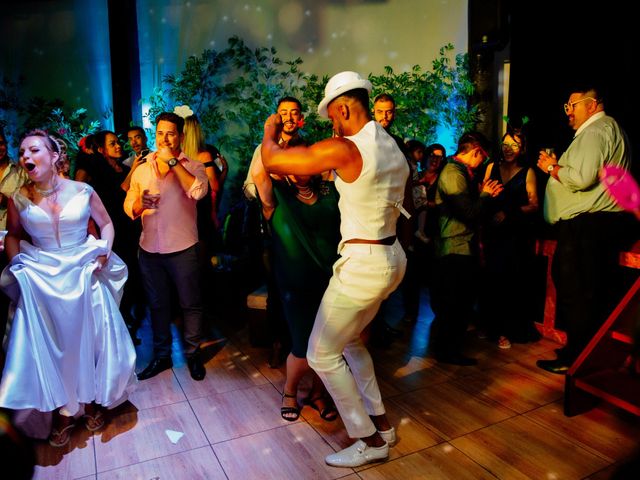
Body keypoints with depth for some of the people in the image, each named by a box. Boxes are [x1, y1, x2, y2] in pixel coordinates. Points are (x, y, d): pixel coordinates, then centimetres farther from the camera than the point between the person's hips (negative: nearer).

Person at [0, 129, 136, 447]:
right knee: (51, 346, 7)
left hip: (85, 274, -1)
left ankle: (92, 400, 31)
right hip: (41, 278, 1)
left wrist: (104, 253, -9)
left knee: (88, 339, 8)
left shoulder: (82, 191, -7)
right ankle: (64, 411, 26)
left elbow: (106, 224, 5)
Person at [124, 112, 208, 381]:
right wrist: (140, 203, -15)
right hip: (149, 249, 4)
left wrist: (172, 161, -19)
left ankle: (193, 354, 24)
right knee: (157, 305, 16)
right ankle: (161, 356, 32)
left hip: (183, 249, -4)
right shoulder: (141, 170, 9)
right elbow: (129, 208, 7)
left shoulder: (192, 167, -3)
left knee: (191, 304, 6)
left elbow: (198, 191, -25)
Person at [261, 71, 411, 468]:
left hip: (362, 264, -9)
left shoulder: (344, 149, -19)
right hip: (390, 257, 10)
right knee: (349, 340, 25)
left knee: (322, 355, 6)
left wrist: (270, 131, 6)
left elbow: (271, 160, -16)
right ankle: (381, 423, 34)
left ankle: (370, 441, 18)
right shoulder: (393, 148, 9)